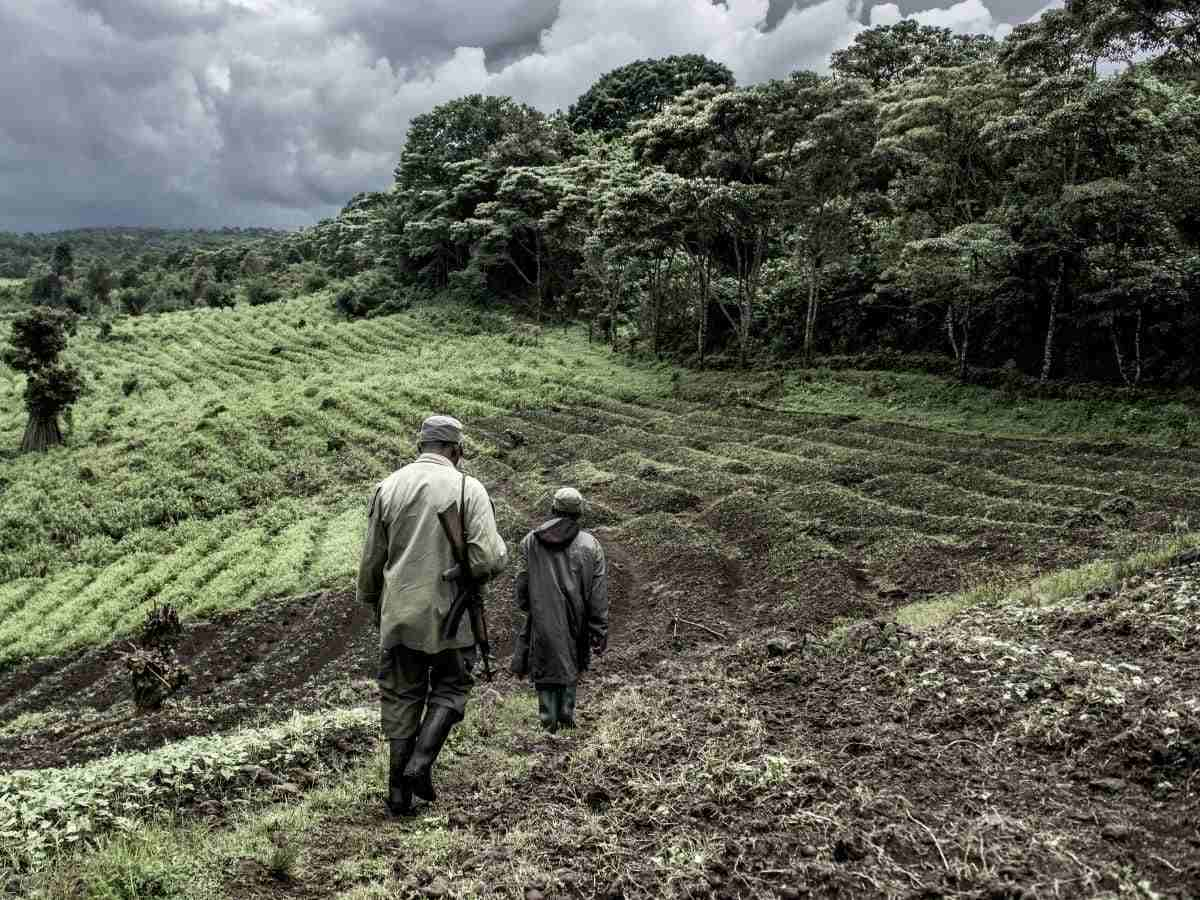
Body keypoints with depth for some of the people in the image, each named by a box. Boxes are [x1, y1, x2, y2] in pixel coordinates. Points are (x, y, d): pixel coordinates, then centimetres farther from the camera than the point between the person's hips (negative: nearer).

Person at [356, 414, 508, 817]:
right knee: (450, 688, 18)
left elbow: (371, 559, 6)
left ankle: (399, 791, 18)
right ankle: (421, 762, 2)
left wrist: (371, 602, 21)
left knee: (401, 696, 14)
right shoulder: (469, 488, -9)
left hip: (398, 613, 3)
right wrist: (501, 549, 6)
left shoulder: (389, 486, 1)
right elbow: (487, 558, -17)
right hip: (449, 613, -3)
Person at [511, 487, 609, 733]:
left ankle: (548, 721, 9)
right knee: (571, 666, 17)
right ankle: (567, 716, 19)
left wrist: (525, 608, 20)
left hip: (542, 620, -1)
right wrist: (600, 632, 0)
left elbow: (521, 583, 2)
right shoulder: (591, 545, -2)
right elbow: (599, 595, -3)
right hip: (575, 624, 1)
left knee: (545, 667, 10)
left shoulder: (531, 541, -2)